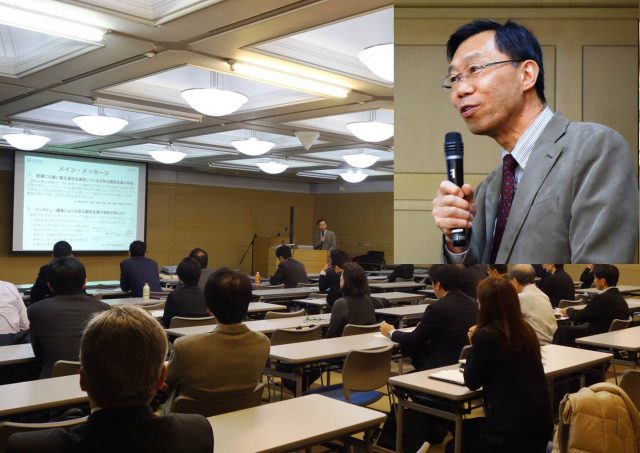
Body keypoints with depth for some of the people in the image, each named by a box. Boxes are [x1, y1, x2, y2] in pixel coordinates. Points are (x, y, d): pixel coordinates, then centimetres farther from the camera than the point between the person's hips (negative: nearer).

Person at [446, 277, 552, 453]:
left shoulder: (485, 336, -18)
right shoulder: (527, 330, 5)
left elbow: (472, 383, -5)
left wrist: (474, 345, 3)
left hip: (512, 430, -7)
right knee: (468, 429, 29)